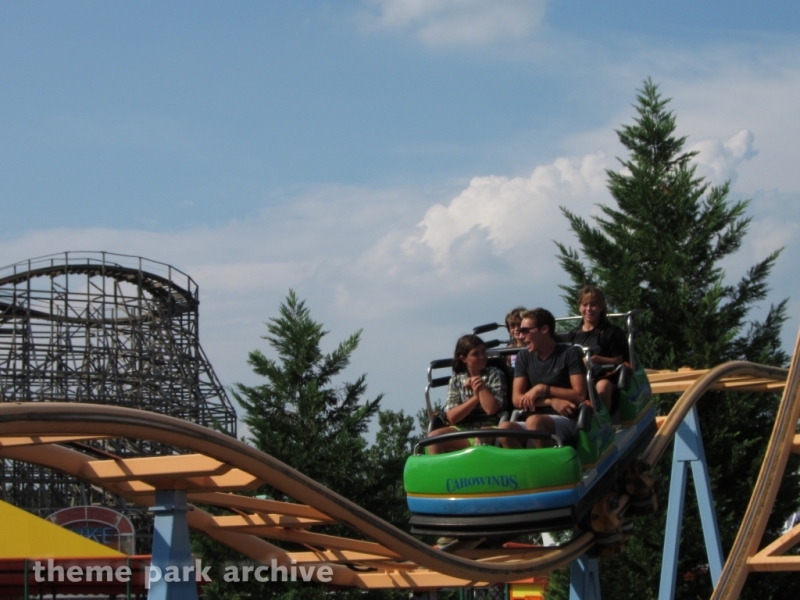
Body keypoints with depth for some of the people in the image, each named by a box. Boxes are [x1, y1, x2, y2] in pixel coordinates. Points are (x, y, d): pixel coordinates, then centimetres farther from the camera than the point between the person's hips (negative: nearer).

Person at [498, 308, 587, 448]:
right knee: (504, 428, -29)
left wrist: (543, 389, -10)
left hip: (566, 421, -4)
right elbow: (517, 399, 3)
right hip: (538, 421, 4)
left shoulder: (570, 353, 0)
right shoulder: (524, 357, 13)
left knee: (534, 422, -37)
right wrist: (552, 401, -10)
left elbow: (580, 395, -7)